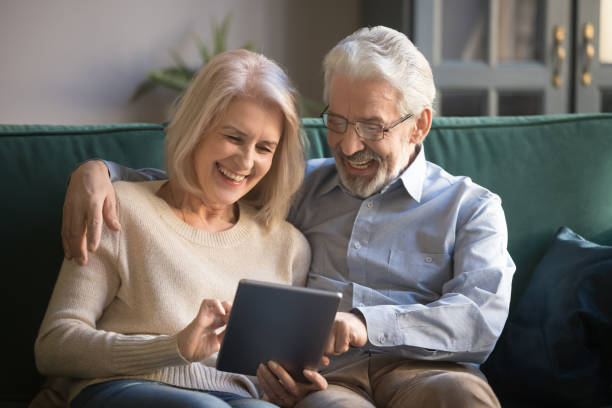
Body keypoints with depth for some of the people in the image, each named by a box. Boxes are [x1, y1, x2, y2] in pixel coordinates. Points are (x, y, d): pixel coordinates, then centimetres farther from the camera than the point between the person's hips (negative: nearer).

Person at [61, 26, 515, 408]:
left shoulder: (470, 206, 16)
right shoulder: (299, 187, 26)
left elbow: (483, 317, -2)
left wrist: (367, 323, -18)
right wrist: (98, 171, 8)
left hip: (422, 370, -1)